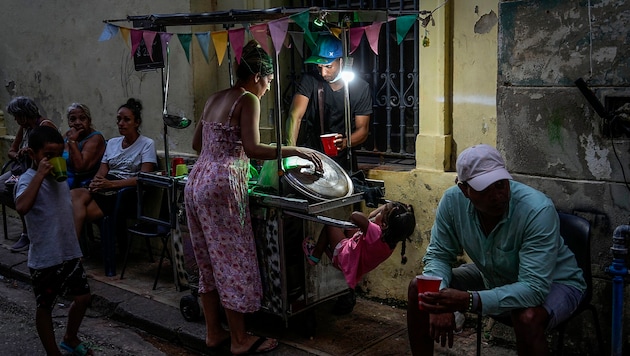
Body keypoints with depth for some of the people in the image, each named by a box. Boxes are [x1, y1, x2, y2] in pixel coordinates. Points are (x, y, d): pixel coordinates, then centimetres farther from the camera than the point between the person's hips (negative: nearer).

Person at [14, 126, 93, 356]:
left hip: (70, 252, 7)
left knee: (83, 297, 17)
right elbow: (22, 207, -39)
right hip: (44, 258, -7)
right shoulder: (28, 179, -17)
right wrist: (40, 175, -35)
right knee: (45, 307, 11)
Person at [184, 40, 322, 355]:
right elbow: (253, 149, -19)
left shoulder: (213, 99, 17)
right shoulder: (248, 100, -8)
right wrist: (295, 150, -13)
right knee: (234, 261, 1)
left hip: (197, 182, 9)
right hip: (222, 185, -9)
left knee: (209, 261, 15)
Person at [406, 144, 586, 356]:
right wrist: (440, 298, -31)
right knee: (419, 290, -8)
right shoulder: (453, 200, -21)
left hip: (553, 282, -4)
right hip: (493, 277, 5)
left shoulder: (538, 210, -35)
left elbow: (534, 288, -38)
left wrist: (469, 301, -50)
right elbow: (438, 255, -10)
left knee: (527, 318, -38)